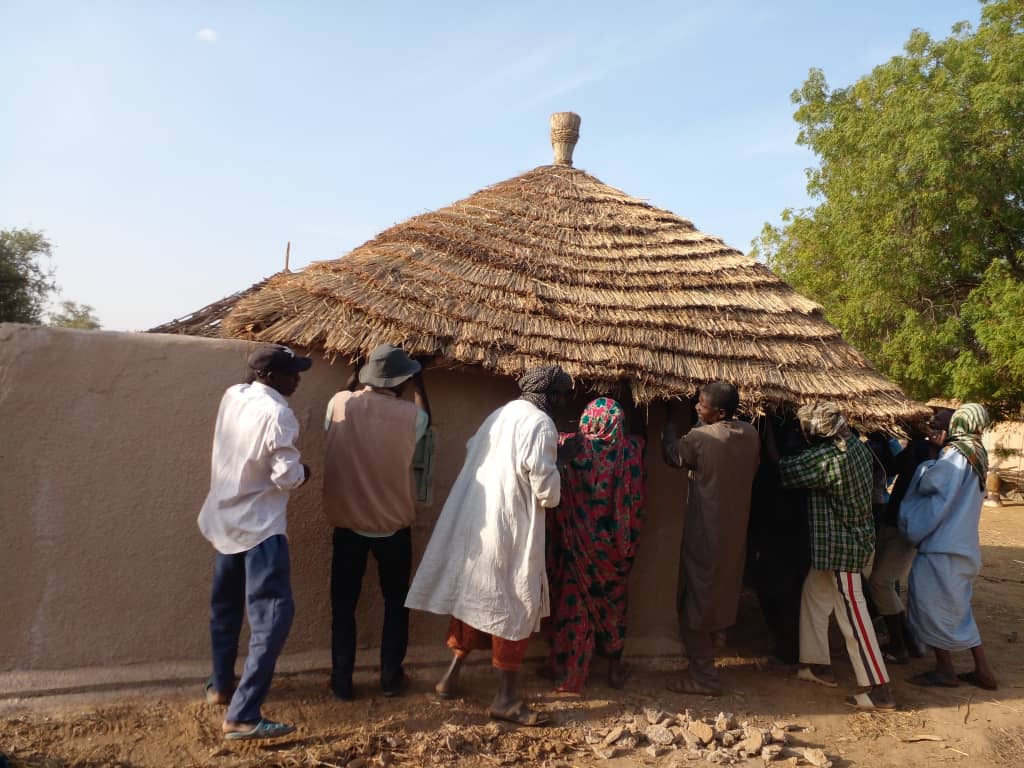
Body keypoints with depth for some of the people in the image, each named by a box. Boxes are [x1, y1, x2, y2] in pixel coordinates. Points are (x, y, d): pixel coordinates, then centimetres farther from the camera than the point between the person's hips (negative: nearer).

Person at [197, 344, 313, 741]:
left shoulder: (232, 396, 1)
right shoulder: (277, 413, -22)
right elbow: (286, 476, -22)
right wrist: (302, 471, -1)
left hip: (225, 519, 9)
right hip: (259, 526, -9)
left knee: (226, 607, 23)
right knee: (272, 617, -6)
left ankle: (221, 686, 40)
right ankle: (242, 716, -8)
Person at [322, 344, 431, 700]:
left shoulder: (341, 403, -9)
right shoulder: (409, 414, -11)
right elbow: (425, 417, 12)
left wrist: (357, 379, 21)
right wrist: (420, 380, 20)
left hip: (347, 523, 1)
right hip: (393, 525, -1)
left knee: (343, 605, 13)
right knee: (396, 603, 17)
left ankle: (342, 682, 19)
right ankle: (391, 678, 23)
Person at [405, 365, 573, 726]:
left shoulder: (499, 415, 10)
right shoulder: (541, 425, -13)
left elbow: (471, 452, 18)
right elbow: (545, 487, -16)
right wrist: (553, 493, 6)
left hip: (474, 520, 8)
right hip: (510, 528, -8)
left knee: (474, 596, 18)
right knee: (516, 605, 3)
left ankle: (452, 675, 27)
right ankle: (506, 698, 11)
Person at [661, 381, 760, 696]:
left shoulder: (700, 438, -19)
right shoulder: (751, 435, -2)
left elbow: (672, 455, -1)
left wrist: (668, 427, 14)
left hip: (705, 531, -7)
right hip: (735, 529, 7)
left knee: (694, 602, 4)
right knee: (719, 595, 19)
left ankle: (703, 676, 9)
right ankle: (704, 663, 34)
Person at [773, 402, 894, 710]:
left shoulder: (827, 458, -26)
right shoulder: (855, 445, 2)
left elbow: (785, 472, -14)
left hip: (840, 545, -10)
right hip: (851, 537, 10)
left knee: (852, 614, -2)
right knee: (813, 596, 20)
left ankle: (878, 689, 6)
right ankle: (818, 664, 31)